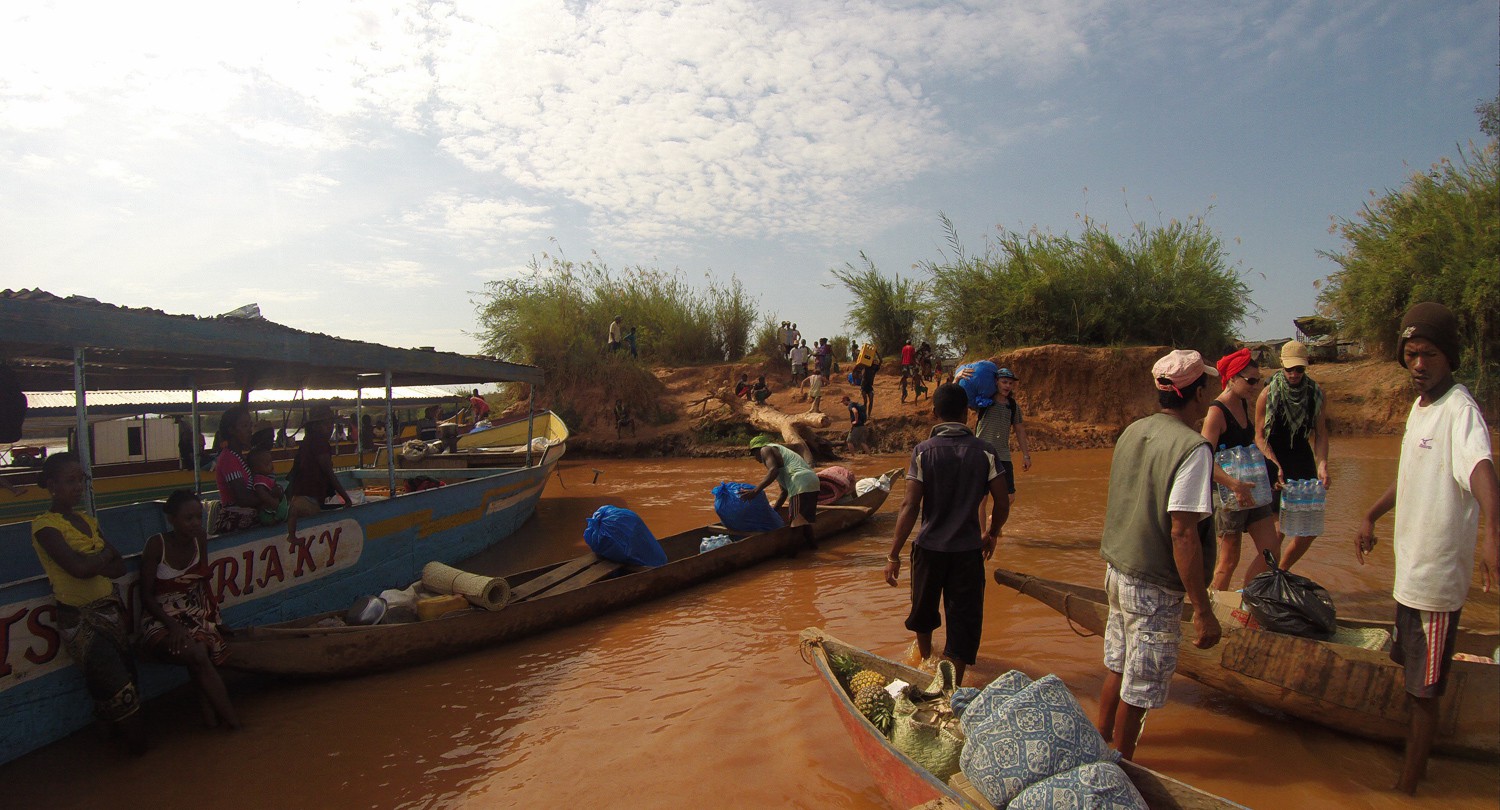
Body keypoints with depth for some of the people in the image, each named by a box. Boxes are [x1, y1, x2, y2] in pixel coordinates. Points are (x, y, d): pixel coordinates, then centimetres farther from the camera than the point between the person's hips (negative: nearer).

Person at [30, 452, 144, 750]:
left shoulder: (88, 520, 9)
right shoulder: (45, 525, -11)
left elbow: (119, 566, 5)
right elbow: (79, 567, -24)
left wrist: (92, 564, -14)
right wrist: (105, 554, -5)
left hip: (110, 607, 5)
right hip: (79, 617, -5)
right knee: (118, 687, -3)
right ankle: (135, 741, 15)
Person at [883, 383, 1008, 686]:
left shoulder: (923, 451, -10)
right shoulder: (984, 451, -6)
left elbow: (910, 506, -15)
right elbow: (1002, 504, -4)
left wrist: (894, 554, -11)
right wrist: (992, 534, 16)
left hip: (929, 547, 1)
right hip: (968, 548, 0)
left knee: (924, 604, 24)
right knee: (964, 616, 9)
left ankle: (924, 655, 49)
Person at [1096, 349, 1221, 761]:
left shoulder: (1133, 432, 2)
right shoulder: (1192, 448, -21)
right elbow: (1182, 532, -24)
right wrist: (1203, 610, -19)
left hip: (1118, 572, 7)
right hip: (1154, 588, -7)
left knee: (1117, 668, 25)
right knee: (1140, 686, 12)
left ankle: (1102, 738, 43)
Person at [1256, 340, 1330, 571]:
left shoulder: (1316, 393, 2)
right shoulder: (1268, 394, -8)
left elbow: (1321, 433, 3)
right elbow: (1260, 436, -7)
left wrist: (1322, 464, -12)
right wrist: (1275, 467, -19)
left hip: (1304, 464, 4)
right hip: (1274, 464, -4)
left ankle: (1282, 571, 26)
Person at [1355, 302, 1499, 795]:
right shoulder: (1419, 405, 9)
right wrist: (1371, 516, 26)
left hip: (1437, 577, -9)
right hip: (1410, 569, 9)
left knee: (1424, 690, 4)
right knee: (1410, 666, 25)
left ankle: (1408, 784, 18)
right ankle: (1414, 756, 45)